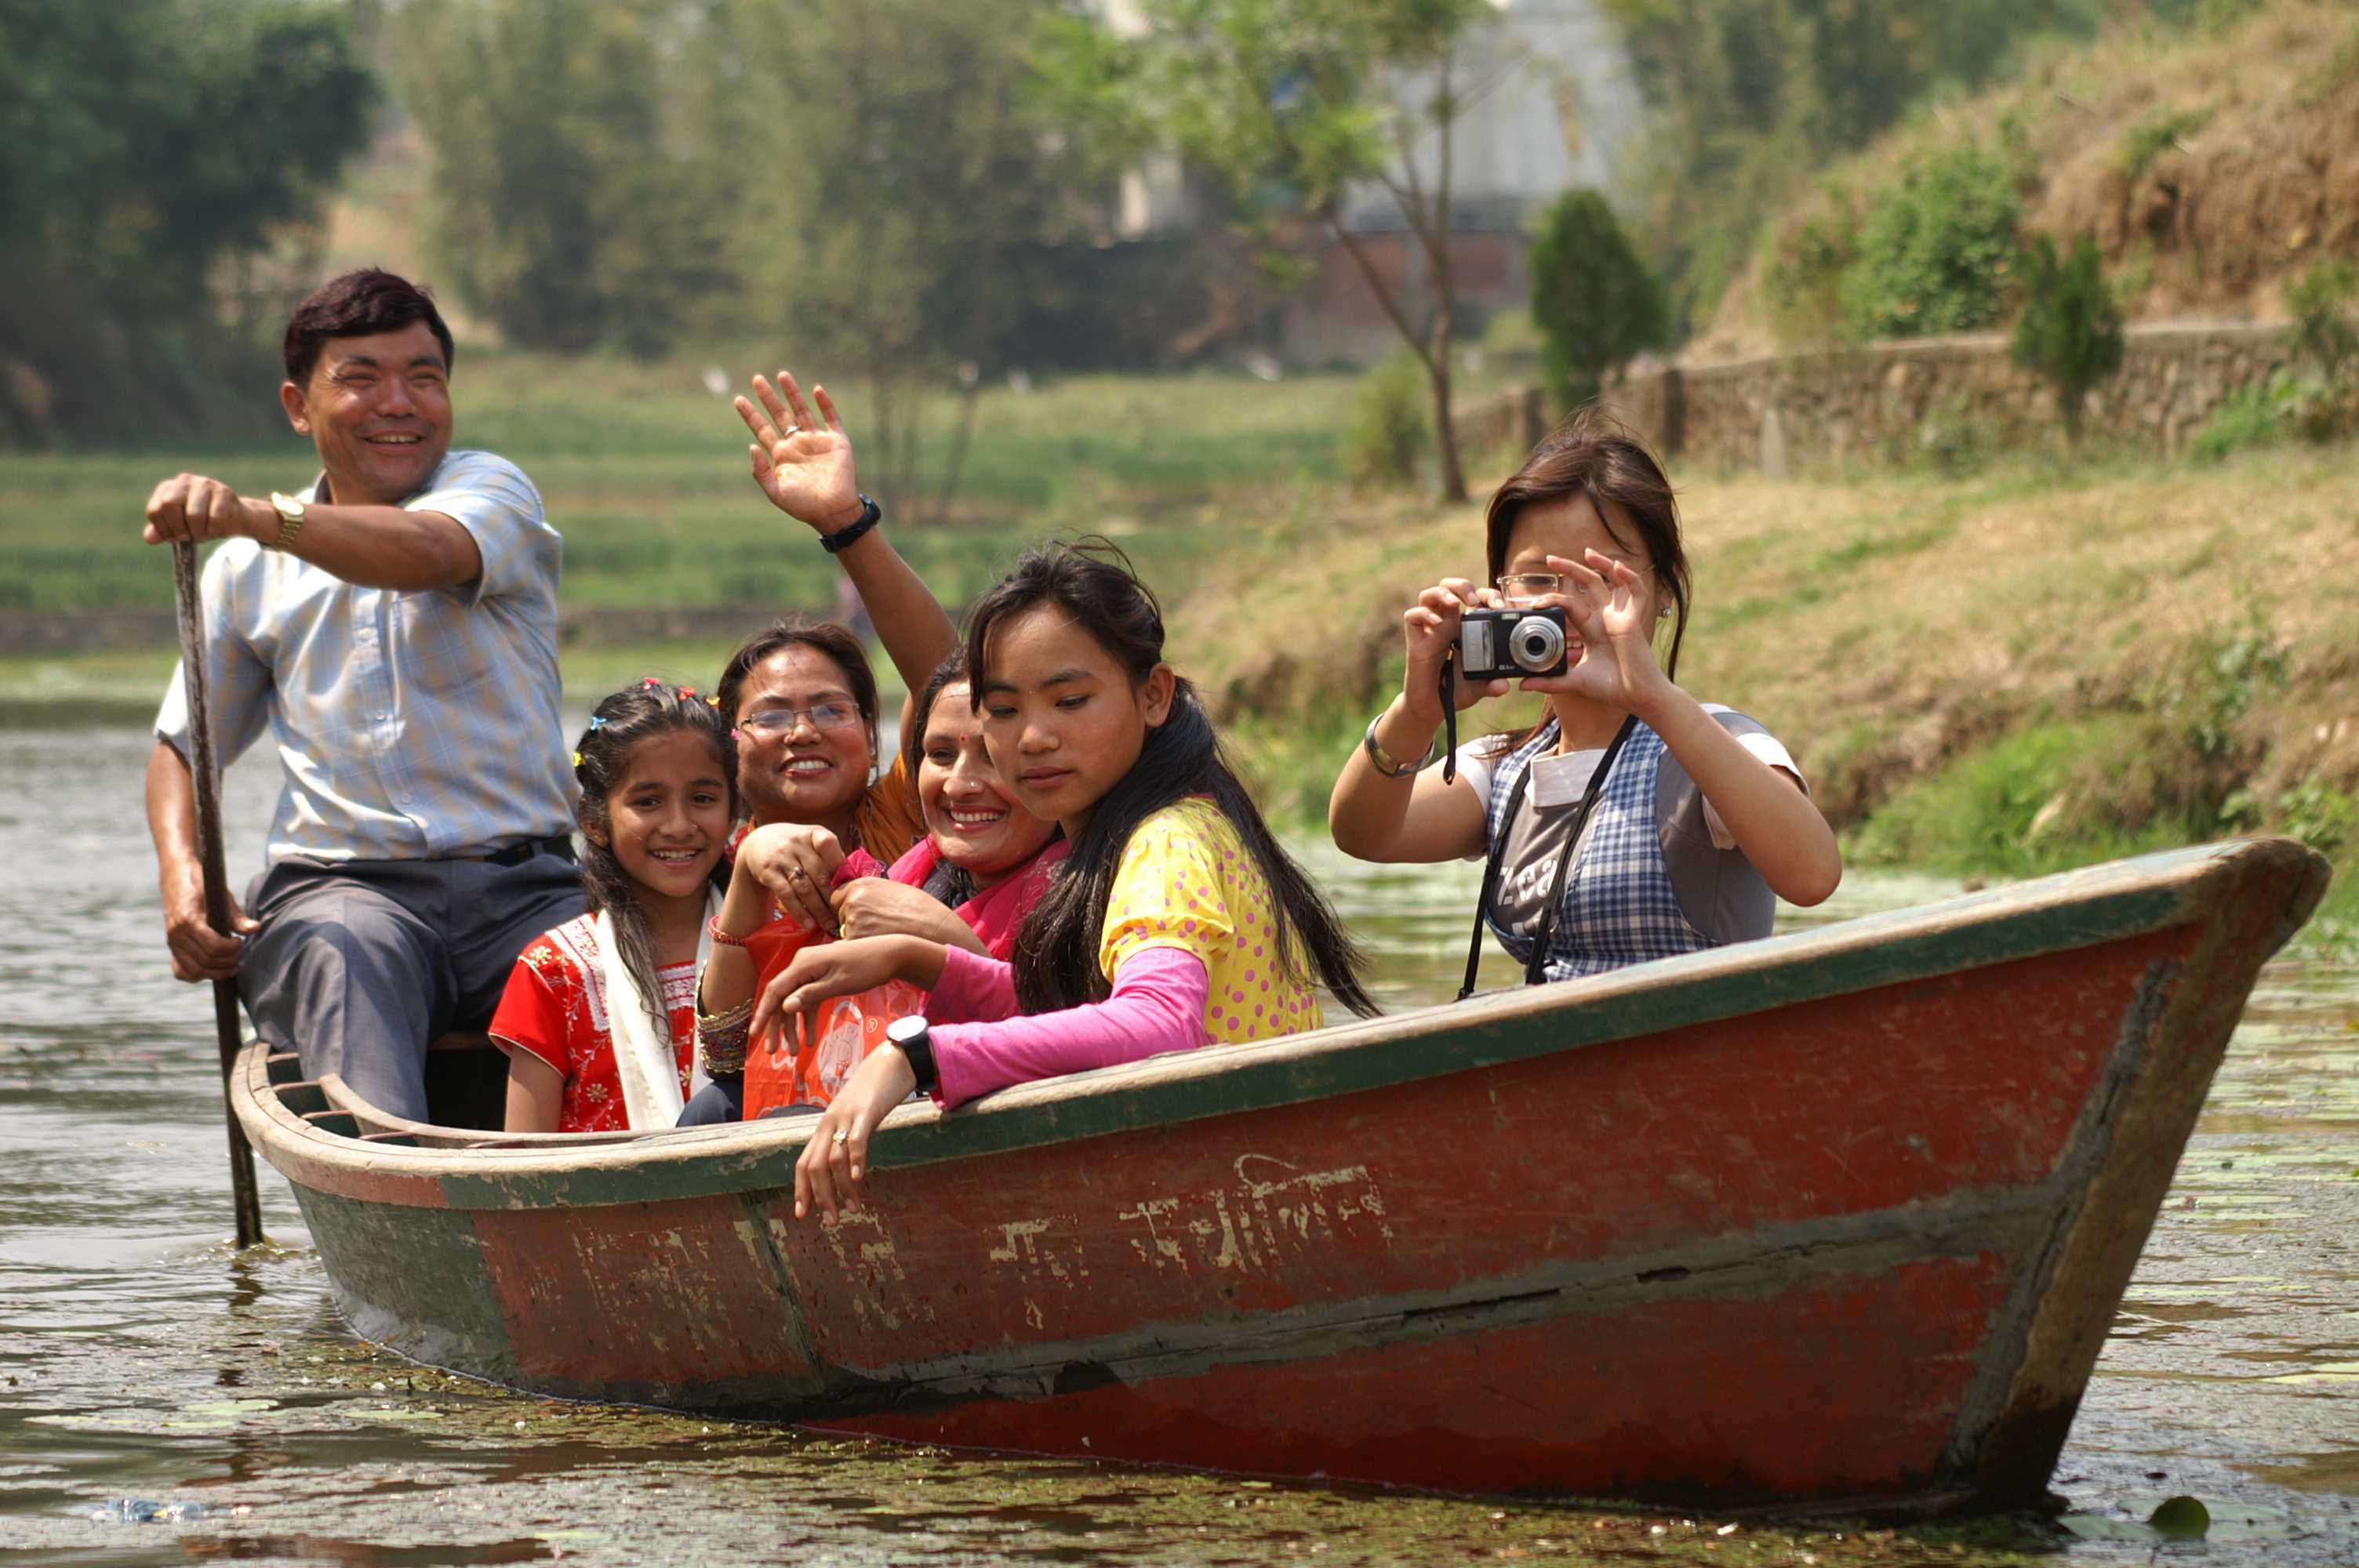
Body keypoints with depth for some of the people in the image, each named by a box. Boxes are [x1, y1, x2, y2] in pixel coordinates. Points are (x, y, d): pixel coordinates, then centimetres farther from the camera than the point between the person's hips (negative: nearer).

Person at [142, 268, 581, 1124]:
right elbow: (183, 744, 26)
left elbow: (428, 553, -18)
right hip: (337, 883, 0)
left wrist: (259, 518, -37)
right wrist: (181, 881, 3)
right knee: (343, 957, -37)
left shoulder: (491, 490, 7)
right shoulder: (249, 571, 16)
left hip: (522, 878, 0)